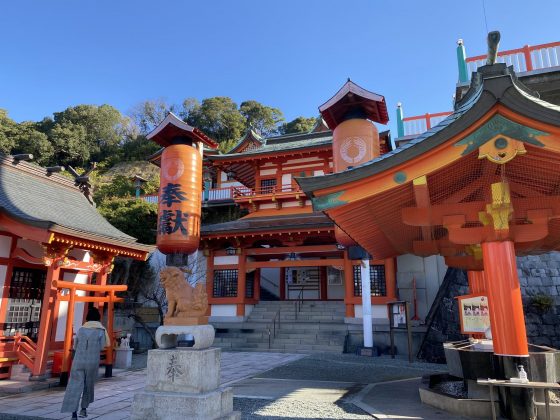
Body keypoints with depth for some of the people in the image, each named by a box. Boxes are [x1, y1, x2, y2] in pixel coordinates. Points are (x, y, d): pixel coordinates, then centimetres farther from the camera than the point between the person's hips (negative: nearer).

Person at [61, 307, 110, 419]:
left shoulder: (81, 329, 5)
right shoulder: (101, 331, -3)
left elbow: (75, 346, 13)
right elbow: (102, 347, -1)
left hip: (78, 361, 1)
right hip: (92, 362, -1)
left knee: (75, 386, -2)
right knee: (88, 385, 19)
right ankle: (83, 409, 25)